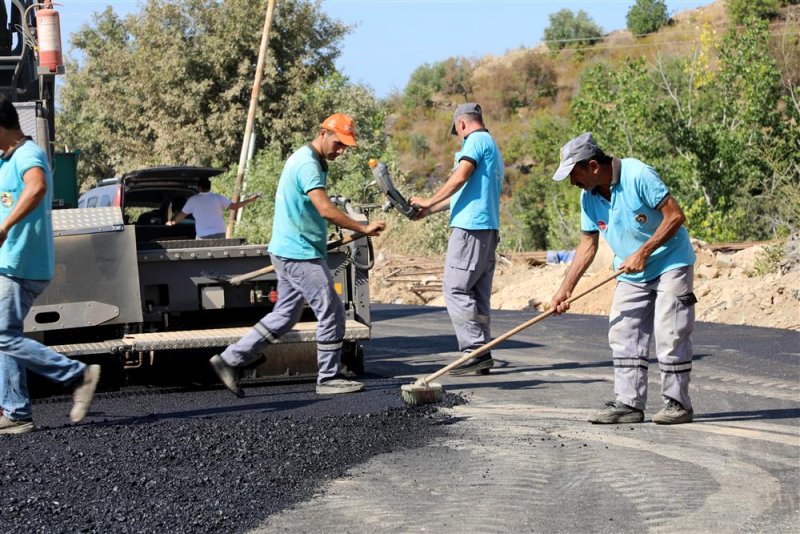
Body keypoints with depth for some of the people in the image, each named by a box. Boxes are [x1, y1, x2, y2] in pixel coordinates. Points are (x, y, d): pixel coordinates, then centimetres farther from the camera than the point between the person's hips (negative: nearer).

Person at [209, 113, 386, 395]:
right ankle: (328, 378, 3)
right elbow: (326, 210, -26)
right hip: (300, 254, -10)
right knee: (331, 312, -5)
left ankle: (230, 360, 13)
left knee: (285, 315, 13)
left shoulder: (309, 161, 17)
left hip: (290, 253, 10)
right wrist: (363, 229, -21)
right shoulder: (307, 164, -17)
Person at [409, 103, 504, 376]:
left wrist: (428, 202, -6)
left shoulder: (476, 140, -4)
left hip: (470, 227, -10)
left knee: (455, 289, -9)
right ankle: (482, 355, 7)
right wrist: (429, 211, 29)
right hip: (489, 229, 10)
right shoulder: (493, 148, 26)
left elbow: (460, 178, -16)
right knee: (478, 294, 9)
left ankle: (475, 351, -14)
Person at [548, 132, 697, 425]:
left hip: (671, 263, -7)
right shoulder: (588, 197, -1)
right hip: (631, 274, 7)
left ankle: (677, 403, 1)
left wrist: (643, 253, -22)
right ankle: (629, 403, 5)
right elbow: (588, 245, 6)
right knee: (624, 335, 2)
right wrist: (565, 289, 0)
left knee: (669, 334, -8)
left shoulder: (638, 175, -22)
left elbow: (675, 215, -21)